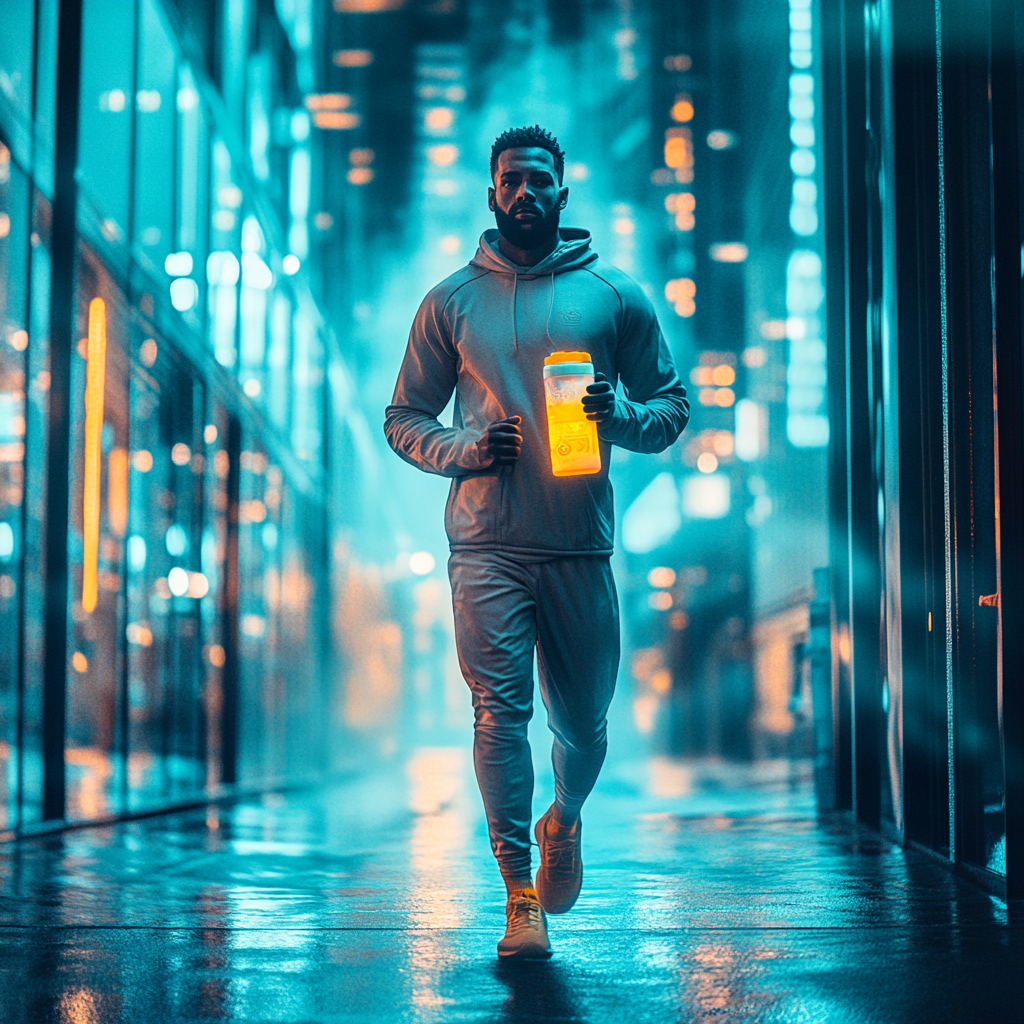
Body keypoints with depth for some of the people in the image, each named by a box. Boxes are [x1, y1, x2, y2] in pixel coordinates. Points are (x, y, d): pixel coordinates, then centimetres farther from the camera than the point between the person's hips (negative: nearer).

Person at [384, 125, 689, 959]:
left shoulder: (615, 296, 8)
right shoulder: (451, 301, 10)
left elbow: (674, 405, 11)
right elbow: (402, 419, 13)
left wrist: (621, 416, -11)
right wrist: (462, 448, -8)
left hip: (580, 545, 1)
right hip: (486, 546, 0)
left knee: (583, 723, 10)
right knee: (500, 710, -11)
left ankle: (565, 820, 41)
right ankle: (521, 897, -6)